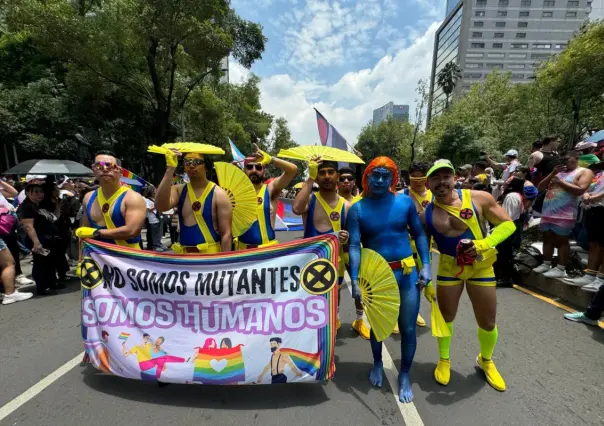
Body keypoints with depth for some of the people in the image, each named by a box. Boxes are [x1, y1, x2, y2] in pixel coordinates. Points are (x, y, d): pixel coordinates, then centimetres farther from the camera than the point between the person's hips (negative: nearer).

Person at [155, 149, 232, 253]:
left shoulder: (218, 194, -9)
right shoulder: (179, 190, 3)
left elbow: (226, 234, -11)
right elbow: (161, 206, -18)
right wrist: (170, 169, -20)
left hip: (210, 255, -4)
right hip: (183, 254, 4)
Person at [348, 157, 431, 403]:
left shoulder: (405, 201, -3)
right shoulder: (357, 209, -8)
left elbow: (419, 234, 4)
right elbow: (354, 246, -14)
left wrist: (426, 266, -5)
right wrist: (355, 281, -22)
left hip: (407, 272, 1)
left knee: (408, 328, 9)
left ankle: (404, 375, 34)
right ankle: (377, 363, 48)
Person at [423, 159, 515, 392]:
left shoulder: (479, 198, -15)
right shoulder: (426, 213, -11)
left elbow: (508, 224, -8)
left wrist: (484, 244, -24)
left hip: (481, 267, 0)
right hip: (449, 268, 1)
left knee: (488, 322, 12)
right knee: (445, 317, 13)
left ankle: (486, 361, 43)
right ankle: (444, 360, 39)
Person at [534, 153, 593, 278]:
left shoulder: (584, 172, 2)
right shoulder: (558, 172, 21)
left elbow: (580, 190, -14)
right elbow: (540, 188, 14)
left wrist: (560, 181, -8)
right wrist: (552, 174, 4)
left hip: (564, 214, -6)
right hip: (547, 212, 6)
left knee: (561, 240, -3)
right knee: (547, 239, 8)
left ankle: (561, 269, 3)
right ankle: (546, 264, 16)